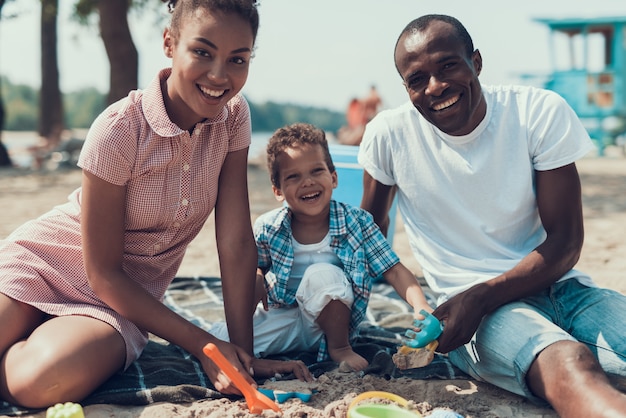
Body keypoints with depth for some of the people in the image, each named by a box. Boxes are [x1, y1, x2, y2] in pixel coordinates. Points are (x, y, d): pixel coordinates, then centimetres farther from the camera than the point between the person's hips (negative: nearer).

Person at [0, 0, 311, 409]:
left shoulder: (234, 115, -10)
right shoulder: (119, 130, -22)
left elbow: (237, 243, -9)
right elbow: (102, 273, -18)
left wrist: (244, 352, -12)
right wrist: (203, 344, -21)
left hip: (129, 295, 3)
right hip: (47, 263, -3)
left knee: (48, 380, -27)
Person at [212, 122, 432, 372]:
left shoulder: (357, 222, -15)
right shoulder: (267, 228, -12)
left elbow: (394, 271, -16)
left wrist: (421, 306, -34)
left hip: (328, 322, 0)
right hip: (281, 318, 1)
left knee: (323, 274, -32)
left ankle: (339, 347, -9)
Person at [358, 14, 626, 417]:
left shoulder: (541, 112, -5)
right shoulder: (389, 134, -5)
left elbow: (565, 242, -6)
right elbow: (372, 227, 13)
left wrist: (478, 298, -18)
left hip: (557, 285, 3)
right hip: (468, 302, -2)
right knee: (569, 364, -37)